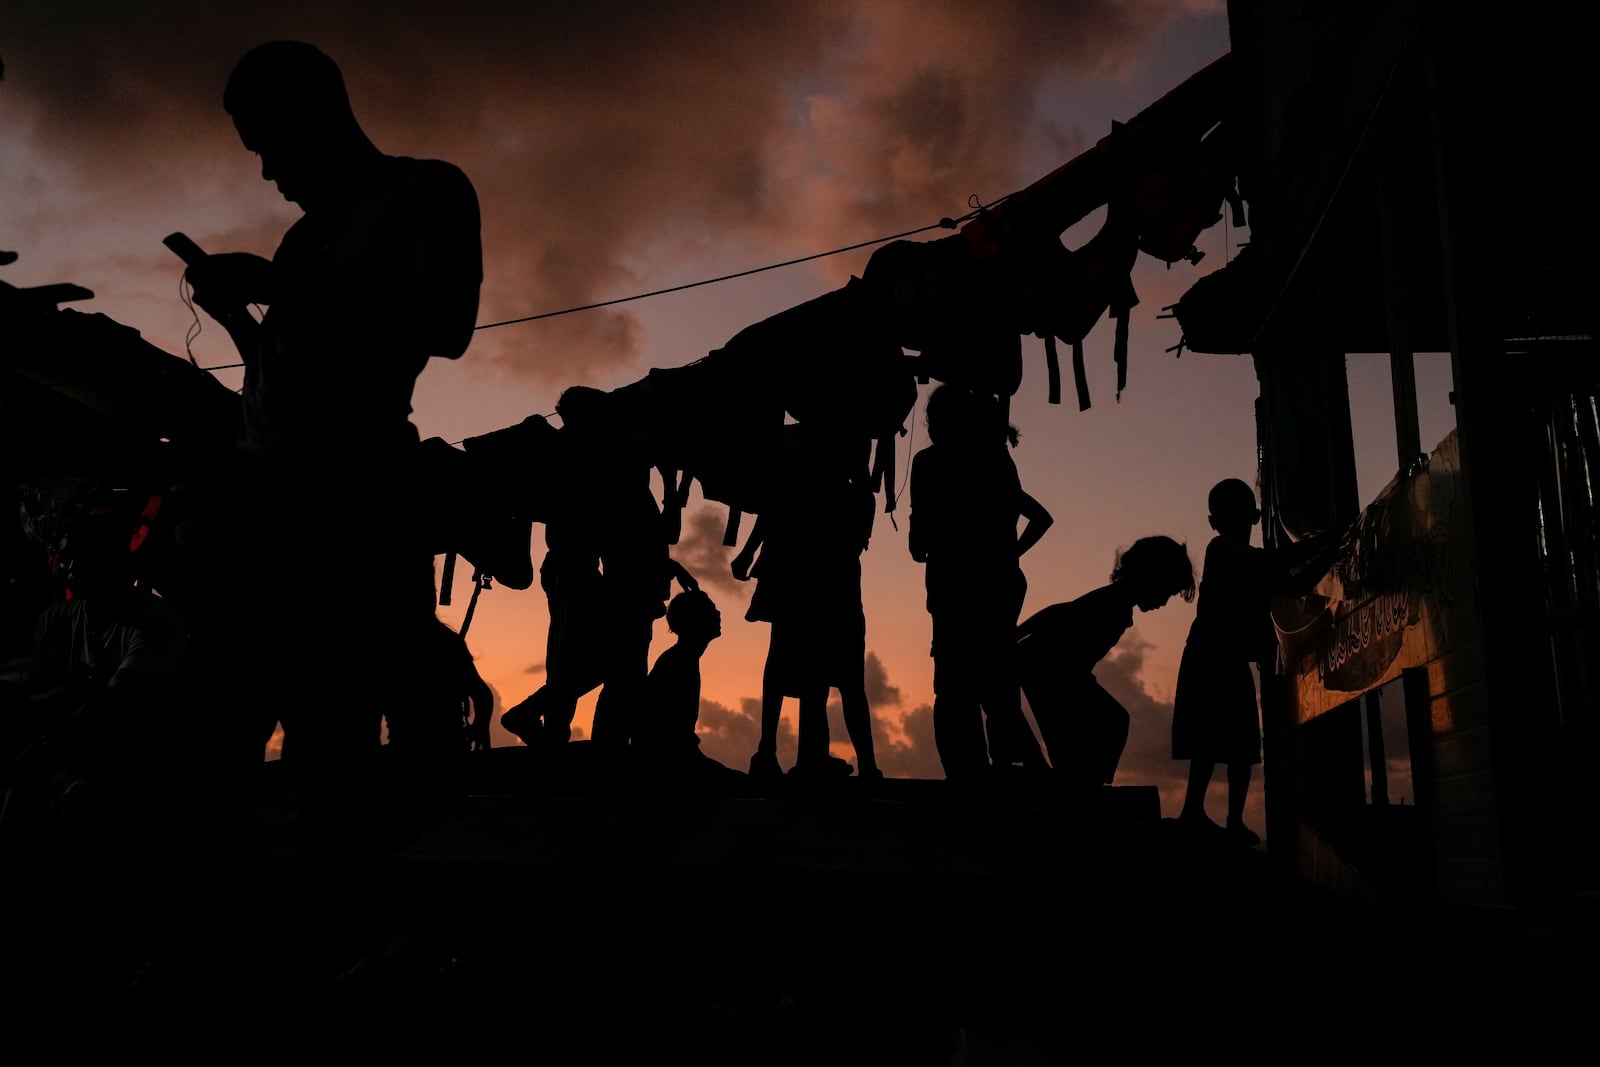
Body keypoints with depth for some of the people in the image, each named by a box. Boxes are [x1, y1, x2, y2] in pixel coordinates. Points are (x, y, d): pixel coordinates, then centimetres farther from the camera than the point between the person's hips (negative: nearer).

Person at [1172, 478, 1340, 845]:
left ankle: (1235, 820, 8)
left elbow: (1295, 585, 24)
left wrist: (1329, 553, 13)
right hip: (1210, 659, -9)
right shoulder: (1221, 549, -6)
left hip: (1233, 663, 9)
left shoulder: (1254, 563, 22)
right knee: (1213, 737, -15)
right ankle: (1194, 810, -17)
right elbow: (1275, 563, -22)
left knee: (1243, 743, 7)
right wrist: (1321, 542, -14)